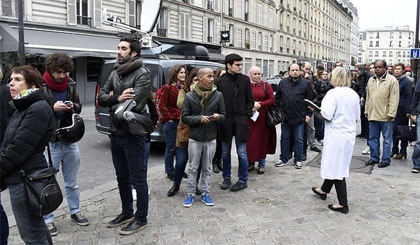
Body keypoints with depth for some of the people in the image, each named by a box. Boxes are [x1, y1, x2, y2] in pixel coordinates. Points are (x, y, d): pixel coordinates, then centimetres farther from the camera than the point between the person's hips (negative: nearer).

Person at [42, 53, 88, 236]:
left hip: (70, 140, 5)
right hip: (49, 142, -4)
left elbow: (79, 107, 13)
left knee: (72, 182, 17)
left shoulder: (71, 84, 5)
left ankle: (75, 211, 33)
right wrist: (53, 108, -23)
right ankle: (48, 219, 20)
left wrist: (73, 106, -9)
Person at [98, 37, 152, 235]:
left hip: (133, 135, -8)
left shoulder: (142, 74, -11)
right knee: (122, 178, 18)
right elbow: (101, 98, 3)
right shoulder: (115, 73, 12)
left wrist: (113, 103, -6)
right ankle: (127, 212, 34)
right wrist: (117, 98, -17)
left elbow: (133, 103, -22)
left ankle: (141, 218, 18)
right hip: (115, 134, 8)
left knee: (138, 179, 4)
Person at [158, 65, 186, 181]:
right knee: (171, 148, 4)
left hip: (181, 121, 6)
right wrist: (169, 118, -10)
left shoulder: (184, 87, 11)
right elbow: (161, 106, -10)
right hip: (170, 122, -6)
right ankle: (170, 172, 17)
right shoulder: (167, 88, -7)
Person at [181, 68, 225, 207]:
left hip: (211, 139, 1)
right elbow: (185, 117, -4)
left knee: (207, 168, 12)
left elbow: (224, 115, 4)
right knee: (193, 168, 9)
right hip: (194, 139, -1)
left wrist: (218, 117, -18)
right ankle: (190, 194, 21)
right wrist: (199, 119, -18)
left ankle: (205, 194, 25)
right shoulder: (190, 96, -4)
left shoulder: (218, 95, -1)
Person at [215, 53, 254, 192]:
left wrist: (247, 114, -4)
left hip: (240, 122, -1)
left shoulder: (245, 80, 2)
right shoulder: (220, 81, 0)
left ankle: (243, 180, 17)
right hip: (225, 122, 1)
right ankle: (226, 178, 27)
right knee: (225, 152, 12)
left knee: (241, 153, 4)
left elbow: (250, 100, 6)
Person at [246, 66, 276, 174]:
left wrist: (260, 105, -12)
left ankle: (261, 164, 13)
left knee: (262, 139, 2)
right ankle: (251, 162, 16)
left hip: (262, 117, 0)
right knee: (249, 140, 1)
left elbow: (272, 100, 1)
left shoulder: (265, 85, 6)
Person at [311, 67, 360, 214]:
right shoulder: (354, 94, 7)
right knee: (337, 165, 19)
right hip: (350, 135, 8)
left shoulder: (333, 93, -15)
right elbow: (357, 117, 14)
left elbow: (326, 116, -21)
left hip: (336, 135, -8)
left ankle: (343, 204, 5)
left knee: (336, 167, 0)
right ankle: (324, 190, 39)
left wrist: (316, 112, -3)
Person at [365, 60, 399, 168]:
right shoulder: (371, 80, 12)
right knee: (373, 138, 12)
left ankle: (386, 159, 13)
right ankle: (374, 158, 24)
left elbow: (394, 99, -11)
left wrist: (391, 114, -16)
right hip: (372, 115, 6)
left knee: (387, 139, 4)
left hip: (385, 116, -6)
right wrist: (366, 110, 12)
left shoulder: (392, 80, -7)